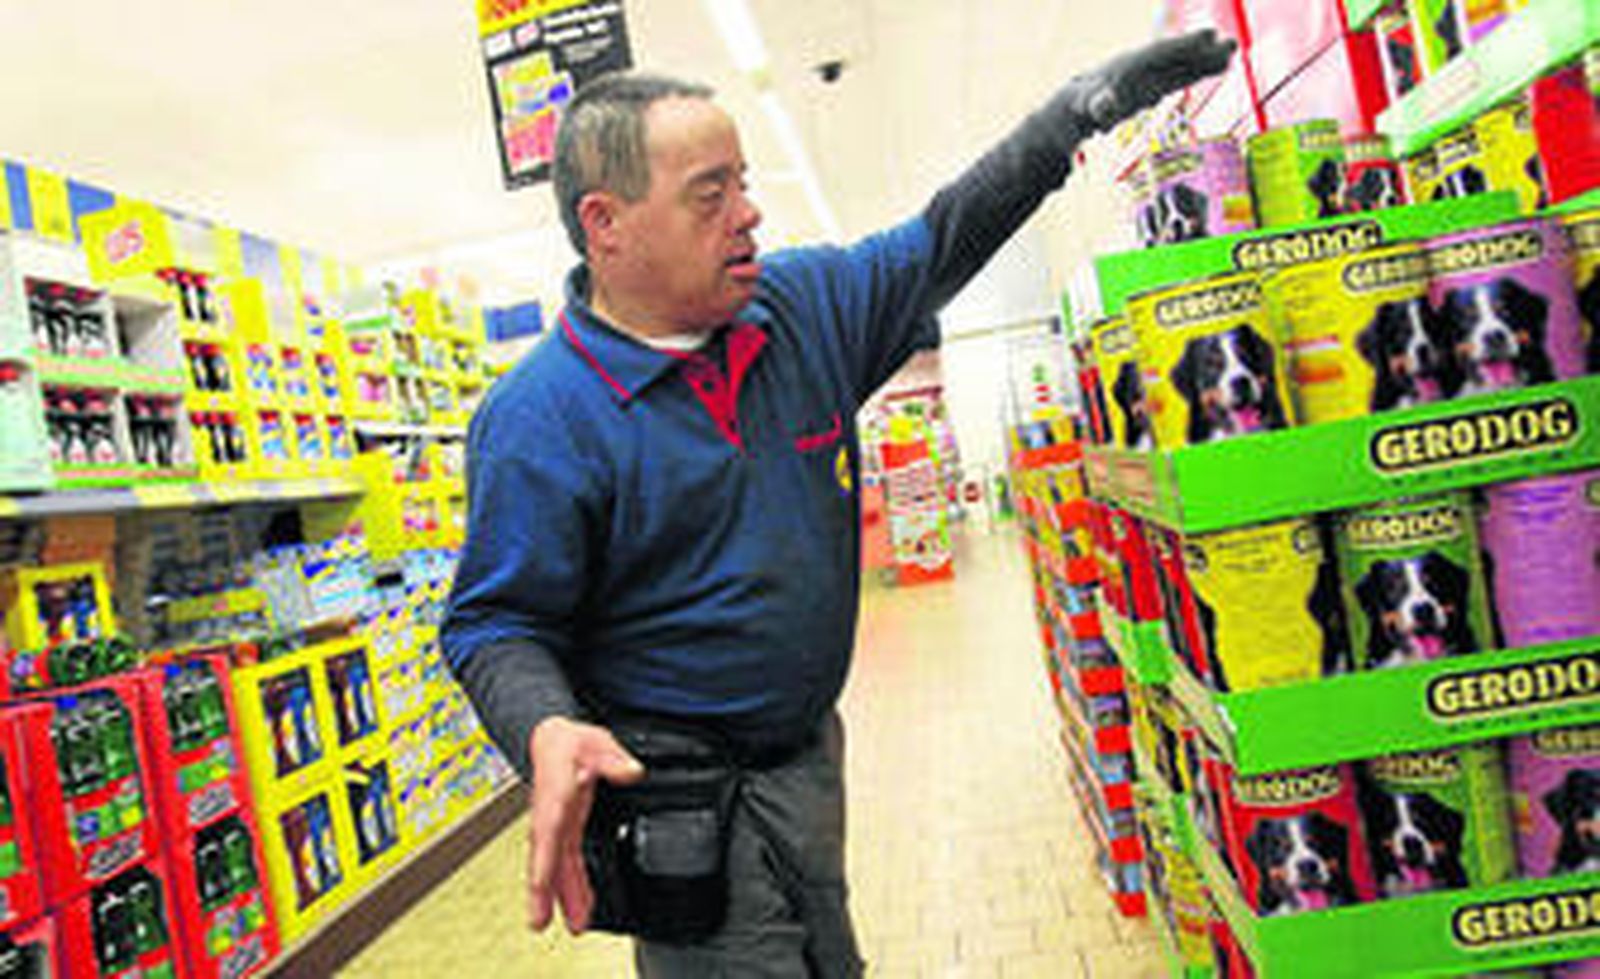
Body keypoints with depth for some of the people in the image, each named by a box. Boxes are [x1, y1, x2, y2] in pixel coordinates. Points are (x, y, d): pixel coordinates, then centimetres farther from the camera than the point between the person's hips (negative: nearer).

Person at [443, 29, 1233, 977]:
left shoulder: (805, 306, -1)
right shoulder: (538, 419, -19)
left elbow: (939, 243, 11)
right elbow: (495, 624, -15)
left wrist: (1078, 112, 8)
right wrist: (547, 733, -36)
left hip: (808, 755, 7)